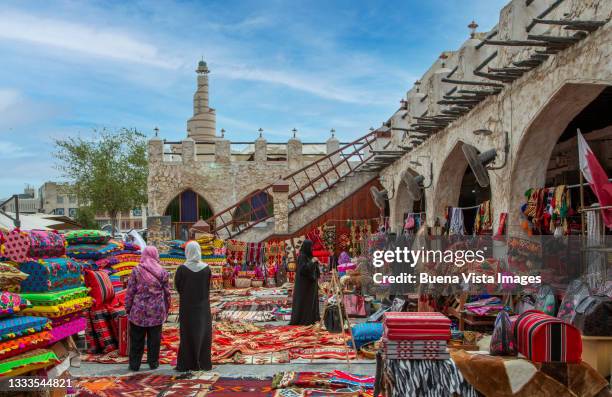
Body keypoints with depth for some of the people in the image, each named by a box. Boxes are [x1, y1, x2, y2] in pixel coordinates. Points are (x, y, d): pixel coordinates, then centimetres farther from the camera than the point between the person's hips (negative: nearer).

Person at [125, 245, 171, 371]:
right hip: (157, 312, 1)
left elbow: (130, 292, -5)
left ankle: (134, 364, 15)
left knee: (137, 339, 9)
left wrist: (128, 308, 5)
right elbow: (167, 293, 2)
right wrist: (166, 309, 13)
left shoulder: (136, 271, -7)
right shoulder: (162, 272, -2)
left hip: (139, 311, -1)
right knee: (154, 339, 11)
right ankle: (153, 363, 18)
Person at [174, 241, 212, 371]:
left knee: (187, 333, 9)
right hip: (203, 306, 1)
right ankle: (203, 363, 13)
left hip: (187, 306, -1)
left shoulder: (182, 269, -14)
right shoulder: (206, 268, -9)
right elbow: (207, 287, 0)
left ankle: (186, 364, 12)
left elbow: (177, 286, -2)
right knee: (203, 334, 11)